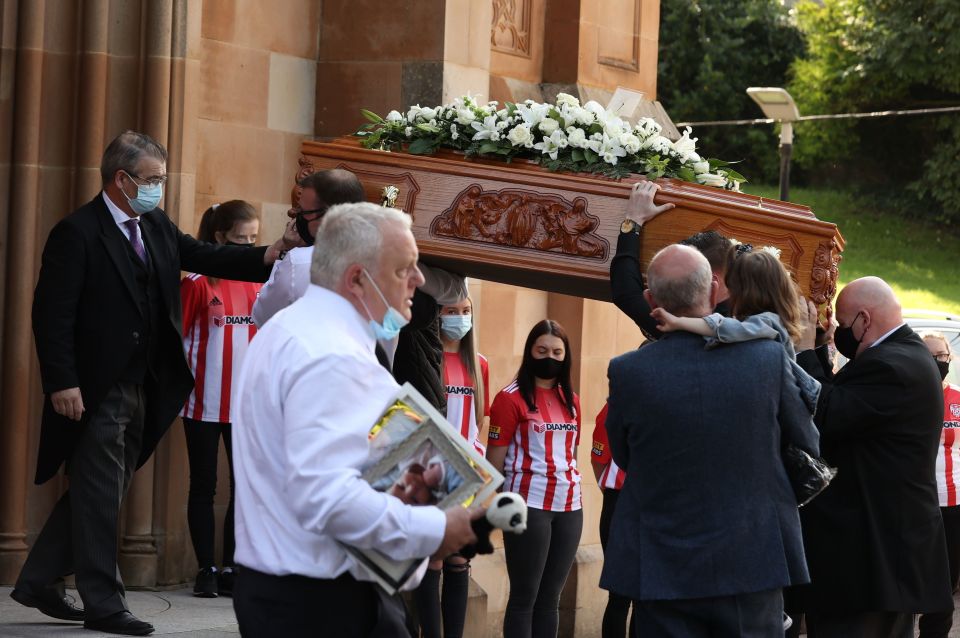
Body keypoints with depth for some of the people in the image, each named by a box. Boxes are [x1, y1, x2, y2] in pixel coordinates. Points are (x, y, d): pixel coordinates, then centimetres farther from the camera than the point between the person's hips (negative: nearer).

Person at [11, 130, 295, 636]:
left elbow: (204, 257, 10)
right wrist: (62, 383, -21)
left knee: (94, 494, 15)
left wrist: (265, 257, -6)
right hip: (95, 389, -8)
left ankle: (39, 581, 26)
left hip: (140, 387, 8)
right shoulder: (77, 233, -14)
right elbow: (52, 313, -16)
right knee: (100, 497, -1)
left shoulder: (156, 227, 11)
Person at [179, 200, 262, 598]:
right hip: (205, 402, -4)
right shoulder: (197, 284, -6)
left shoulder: (256, 283, 7)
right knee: (204, 487, 4)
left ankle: (230, 568, 14)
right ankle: (206, 569, 10)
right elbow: (176, 338, -6)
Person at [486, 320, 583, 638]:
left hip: (569, 506, 6)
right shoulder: (511, 398, -4)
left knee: (550, 598, 8)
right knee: (524, 597, -2)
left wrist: (572, 490, 15)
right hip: (529, 505, -6)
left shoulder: (571, 401, 13)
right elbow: (494, 460, -5)